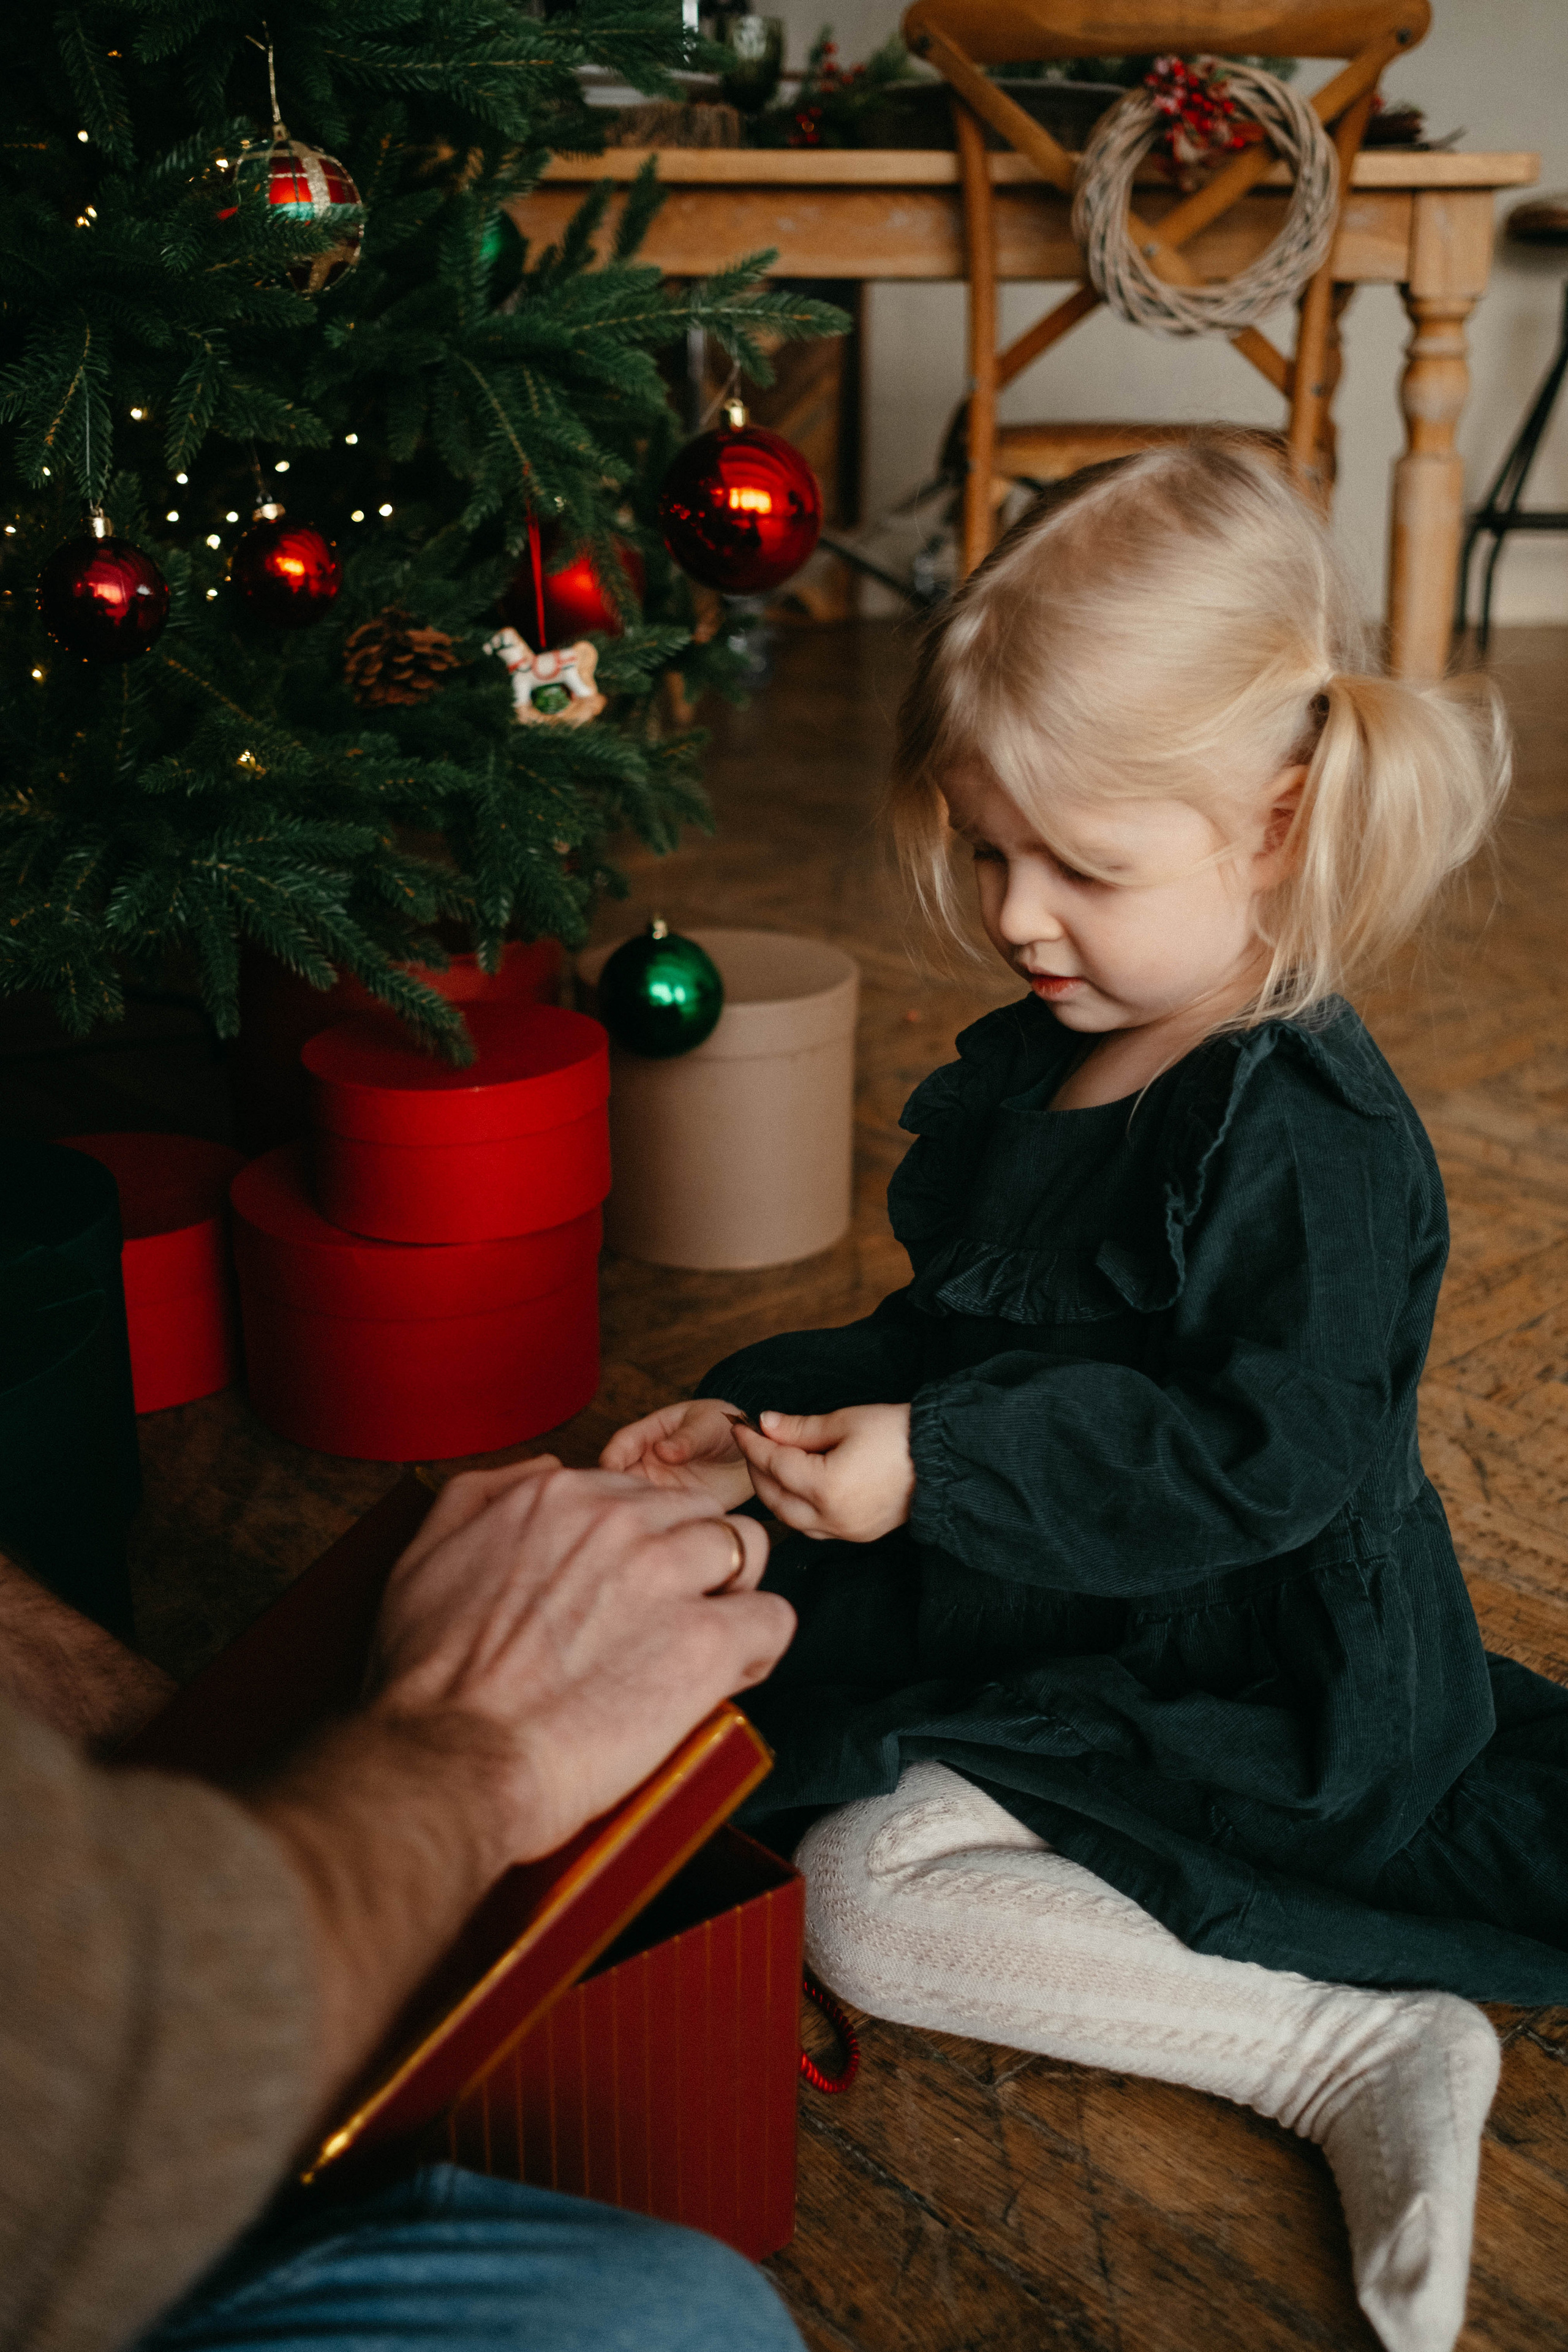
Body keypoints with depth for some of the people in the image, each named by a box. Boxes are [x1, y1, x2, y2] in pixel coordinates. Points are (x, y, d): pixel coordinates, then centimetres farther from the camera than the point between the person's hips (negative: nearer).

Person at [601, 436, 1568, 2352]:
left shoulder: (1308, 1140, -25)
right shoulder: (1032, 1068, 2)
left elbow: (1268, 1456, -29)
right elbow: (956, 1332, 13)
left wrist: (939, 1473, -32)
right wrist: (767, 1415, 0)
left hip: (1244, 1677, -9)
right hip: (1060, 1603, 10)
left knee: (869, 1900, -17)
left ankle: (1353, 2048, -10)